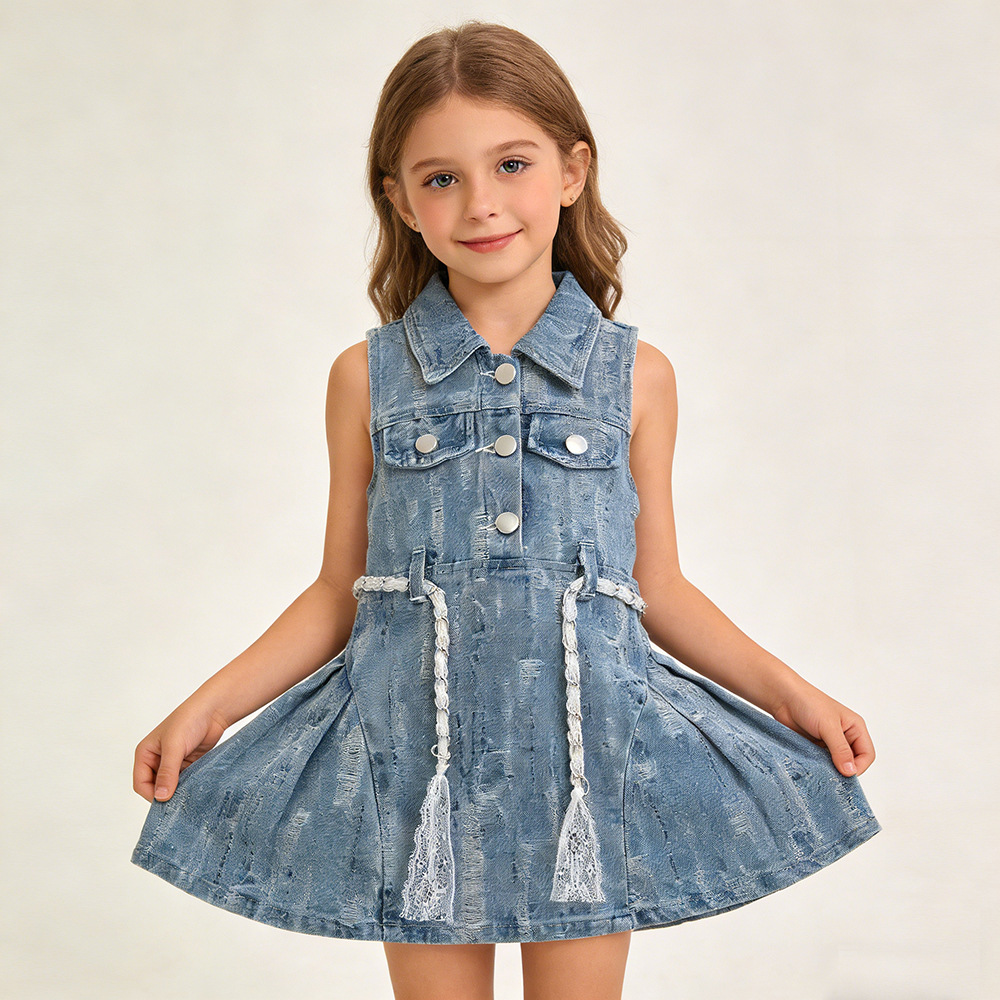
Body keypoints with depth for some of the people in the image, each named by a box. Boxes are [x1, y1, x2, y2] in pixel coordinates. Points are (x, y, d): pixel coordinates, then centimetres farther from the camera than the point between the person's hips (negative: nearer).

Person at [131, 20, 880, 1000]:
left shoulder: (635, 375, 2)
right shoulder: (367, 378, 1)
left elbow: (659, 588, 8)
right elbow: (339, 594, 6)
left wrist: (789, 691, -1)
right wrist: (206, 707, -2)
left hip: (591, 740, 0)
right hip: (414, 749, 0)